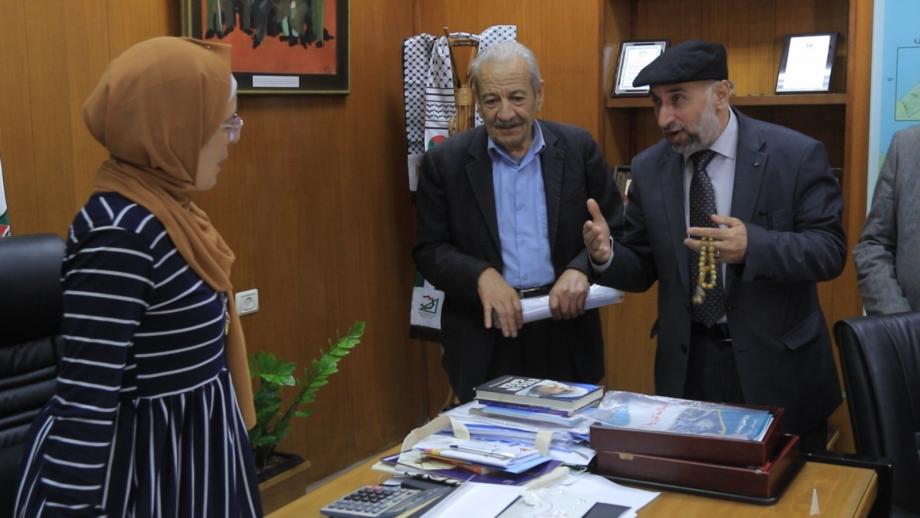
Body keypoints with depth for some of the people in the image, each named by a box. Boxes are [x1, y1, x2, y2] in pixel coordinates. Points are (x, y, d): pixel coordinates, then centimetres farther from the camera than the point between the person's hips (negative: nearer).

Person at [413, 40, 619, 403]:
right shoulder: (445, 162, -1)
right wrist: (481, 276, -18)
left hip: (566, 335, 1)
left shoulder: (578, 148, 1)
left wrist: (581, 268, -15)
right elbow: (428, 251, 0)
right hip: (484, 342, -1)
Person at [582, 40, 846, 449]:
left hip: (775, 362, -2)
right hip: (686, 365, 3)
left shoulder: (796, 155, -10)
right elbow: (642, 269, 4)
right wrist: (607, 255, -19)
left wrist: (752, 246, -30)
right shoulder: (649, 168, 1)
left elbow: (830, 250, -12)